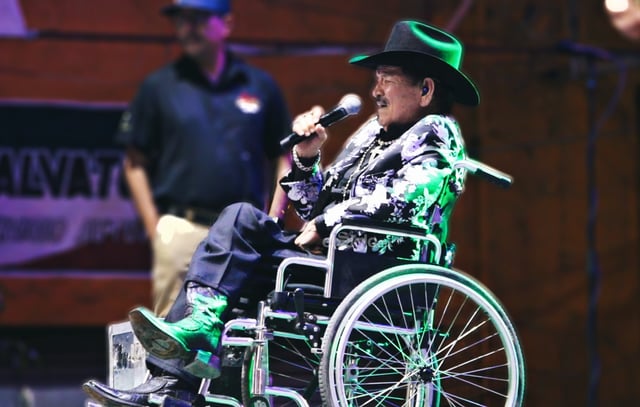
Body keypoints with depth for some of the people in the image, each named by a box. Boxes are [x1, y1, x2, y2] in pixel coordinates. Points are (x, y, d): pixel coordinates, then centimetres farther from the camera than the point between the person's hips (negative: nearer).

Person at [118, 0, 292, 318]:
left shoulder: (260, 86, 11)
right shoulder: (159, 86, 7)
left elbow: (284, 158, 14)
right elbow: (135, 163, 8)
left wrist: (271, 222, 3)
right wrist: (154, 228, -1)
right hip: (182, 229, -2)